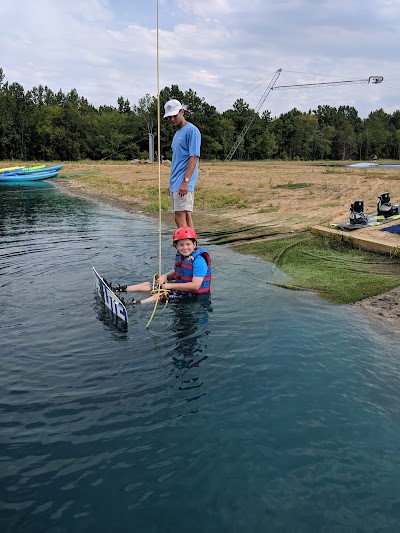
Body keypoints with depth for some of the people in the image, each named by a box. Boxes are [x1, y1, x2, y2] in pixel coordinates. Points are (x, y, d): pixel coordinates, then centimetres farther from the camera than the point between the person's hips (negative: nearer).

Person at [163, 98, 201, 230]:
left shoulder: (191, 130, -8)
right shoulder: (177, 133, 21)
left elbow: (194, 157, -16)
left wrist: (185, 181, -23)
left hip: (183, 185, -9)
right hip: (175, 184, 9)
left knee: (180, 219, -12)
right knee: (186, 217, 10)